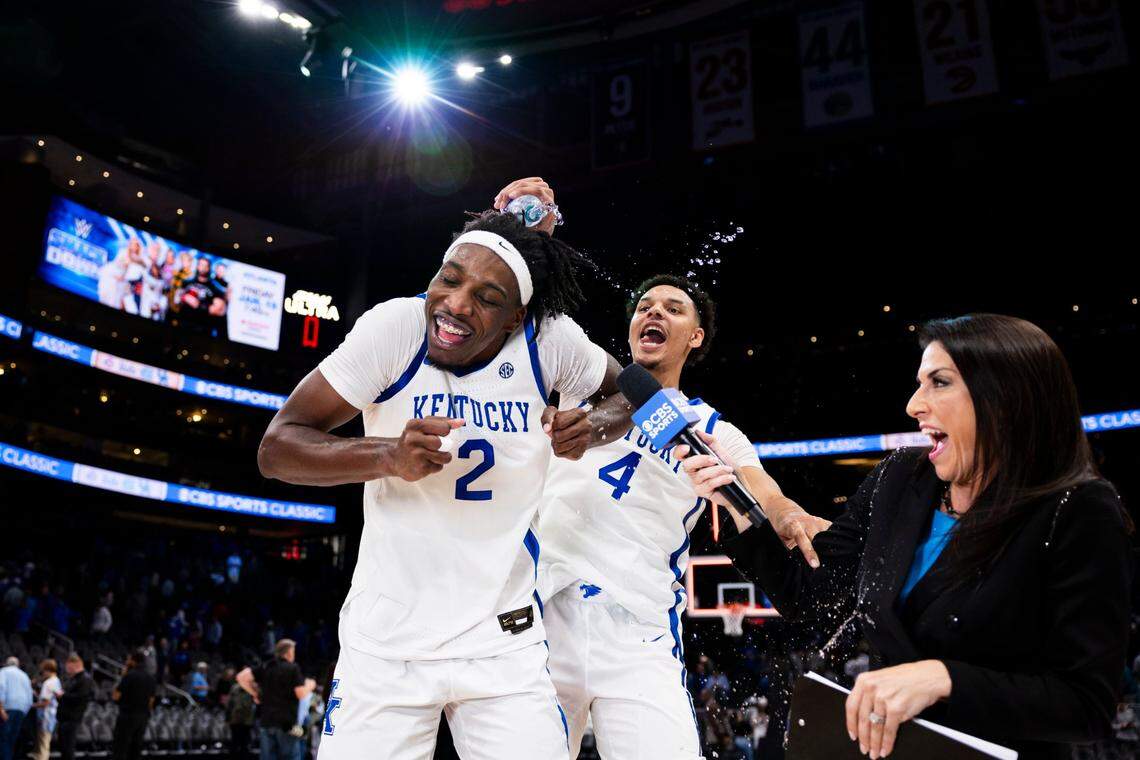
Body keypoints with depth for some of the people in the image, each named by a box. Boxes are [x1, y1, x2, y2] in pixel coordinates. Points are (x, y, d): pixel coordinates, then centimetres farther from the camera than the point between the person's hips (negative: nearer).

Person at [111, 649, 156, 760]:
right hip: (143, 718, 7)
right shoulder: (151, 678, 8)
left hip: (128, 716, -6)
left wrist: (122, 678, -1)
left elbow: (115, 696, -10)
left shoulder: (129, 676, -13)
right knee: (135, 751, 11)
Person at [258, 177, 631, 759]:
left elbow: (624, 392, 13)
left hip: (504, 644, 1)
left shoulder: (549, 341, -9)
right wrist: (388, 455, -29)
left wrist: (592, 426, -11)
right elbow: (275, 449, -12)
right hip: (385, 645, -1)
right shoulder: (395, 326, -15)